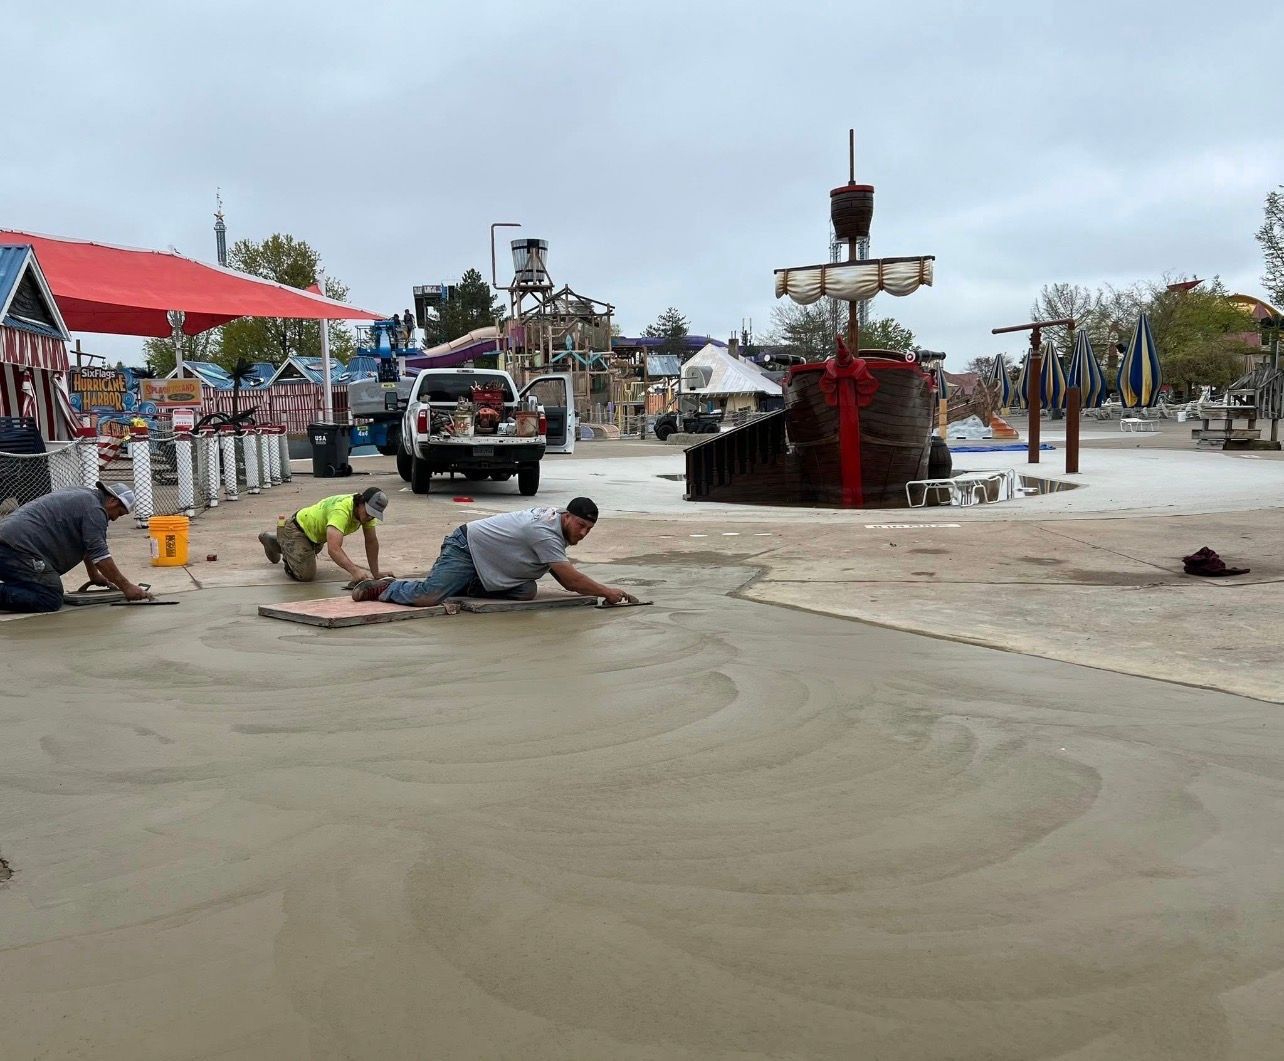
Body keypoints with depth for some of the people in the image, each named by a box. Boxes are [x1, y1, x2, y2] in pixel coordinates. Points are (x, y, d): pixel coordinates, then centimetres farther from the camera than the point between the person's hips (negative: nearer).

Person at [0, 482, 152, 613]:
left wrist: (94, 575, 37)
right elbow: (99, 555, -14)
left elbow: (86, 544, 33)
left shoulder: (84, 494, 22)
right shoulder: (94, 508, -9)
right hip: (19, 551, -10)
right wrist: (126, 587, -11)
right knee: (51, 601, -17)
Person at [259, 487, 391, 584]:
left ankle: (273, 541, 52)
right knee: (306, 575, -20)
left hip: (316, 534, 8)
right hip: (296, 529, -8)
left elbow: (371, 542, -11)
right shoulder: (341, 511, -43)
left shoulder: (367, 511, -19)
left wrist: (376, 574, -14)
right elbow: (333, 548, -55)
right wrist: (355, 571, -67)